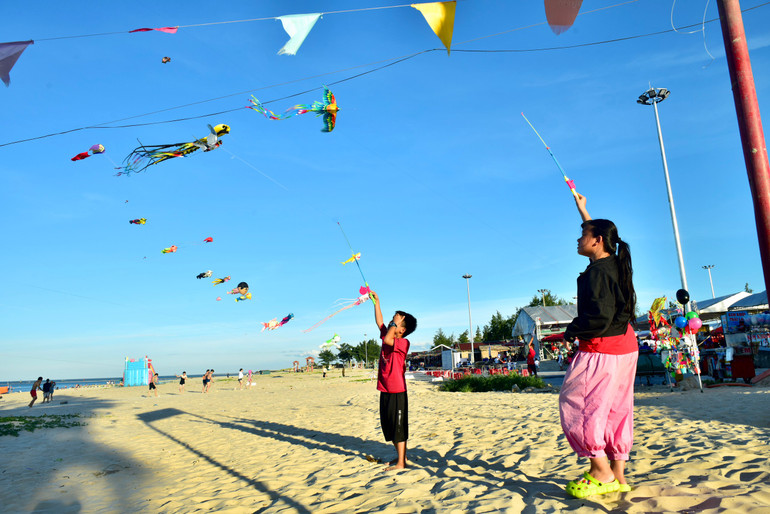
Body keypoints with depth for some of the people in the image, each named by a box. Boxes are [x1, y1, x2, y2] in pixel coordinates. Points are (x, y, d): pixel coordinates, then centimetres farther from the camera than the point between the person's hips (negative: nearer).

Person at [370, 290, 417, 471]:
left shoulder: (403, 342, -13)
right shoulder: (389, 337, 9)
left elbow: (387, 339, -31)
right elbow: (379, 322, 14)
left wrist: (395, 322, -19)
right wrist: (376, 302, 12)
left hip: (397, 392, -8)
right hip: (385, 390, 8)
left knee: (399, 428, 0)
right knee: (388, 426, 16)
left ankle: (401, 463, 9)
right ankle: (401, 456, 30)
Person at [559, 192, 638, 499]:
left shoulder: (597, 272, -19)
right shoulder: (615, 264, 8)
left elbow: (600, 318, -26)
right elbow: (601, 232, 30)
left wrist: (571, 332, -11)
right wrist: (582, 210, 39)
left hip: (601, 349, -10)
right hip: (625, 346, 10)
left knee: (576, 404, -1)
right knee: (616, 410, 13)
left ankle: (602, 473, 4)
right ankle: (618, 476, 20)